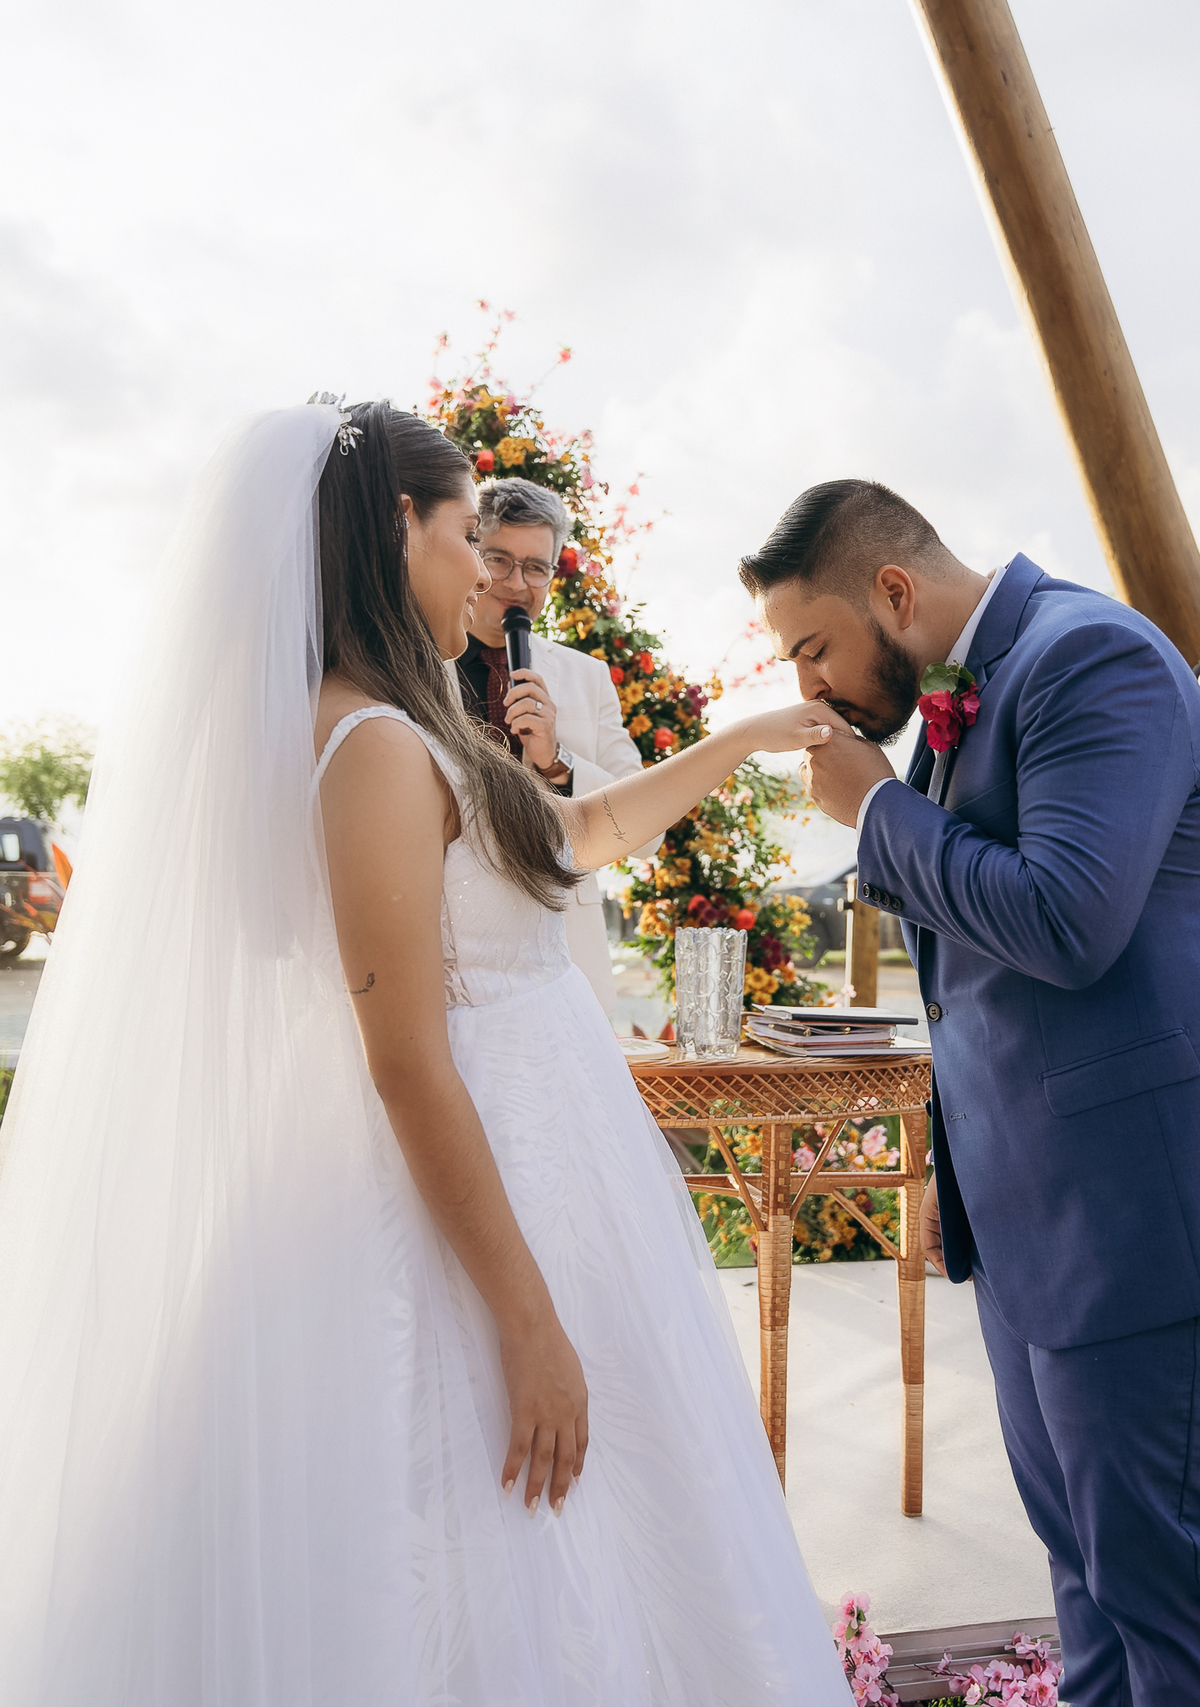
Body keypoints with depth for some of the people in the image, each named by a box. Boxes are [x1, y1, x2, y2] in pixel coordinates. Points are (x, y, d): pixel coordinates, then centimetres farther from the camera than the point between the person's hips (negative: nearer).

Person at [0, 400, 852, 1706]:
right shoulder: (378, 748, -19)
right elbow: (408, 1065, -22)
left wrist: (741, 743, 28)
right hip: (479, 1206, -10)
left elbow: (581, 830, 24)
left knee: (580, 1575, 20)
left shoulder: (410, 738, 9)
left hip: (538, 1182, 10)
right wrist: (530, 1323, -19)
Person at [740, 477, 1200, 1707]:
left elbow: (1065, 923, -28)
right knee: (1078, 1532, 20)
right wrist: (956, 1163, 22)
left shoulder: (1092, 658, -15)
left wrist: (876, 806, -15)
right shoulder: (955, 696, 12)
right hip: (1020, 1198, 9)